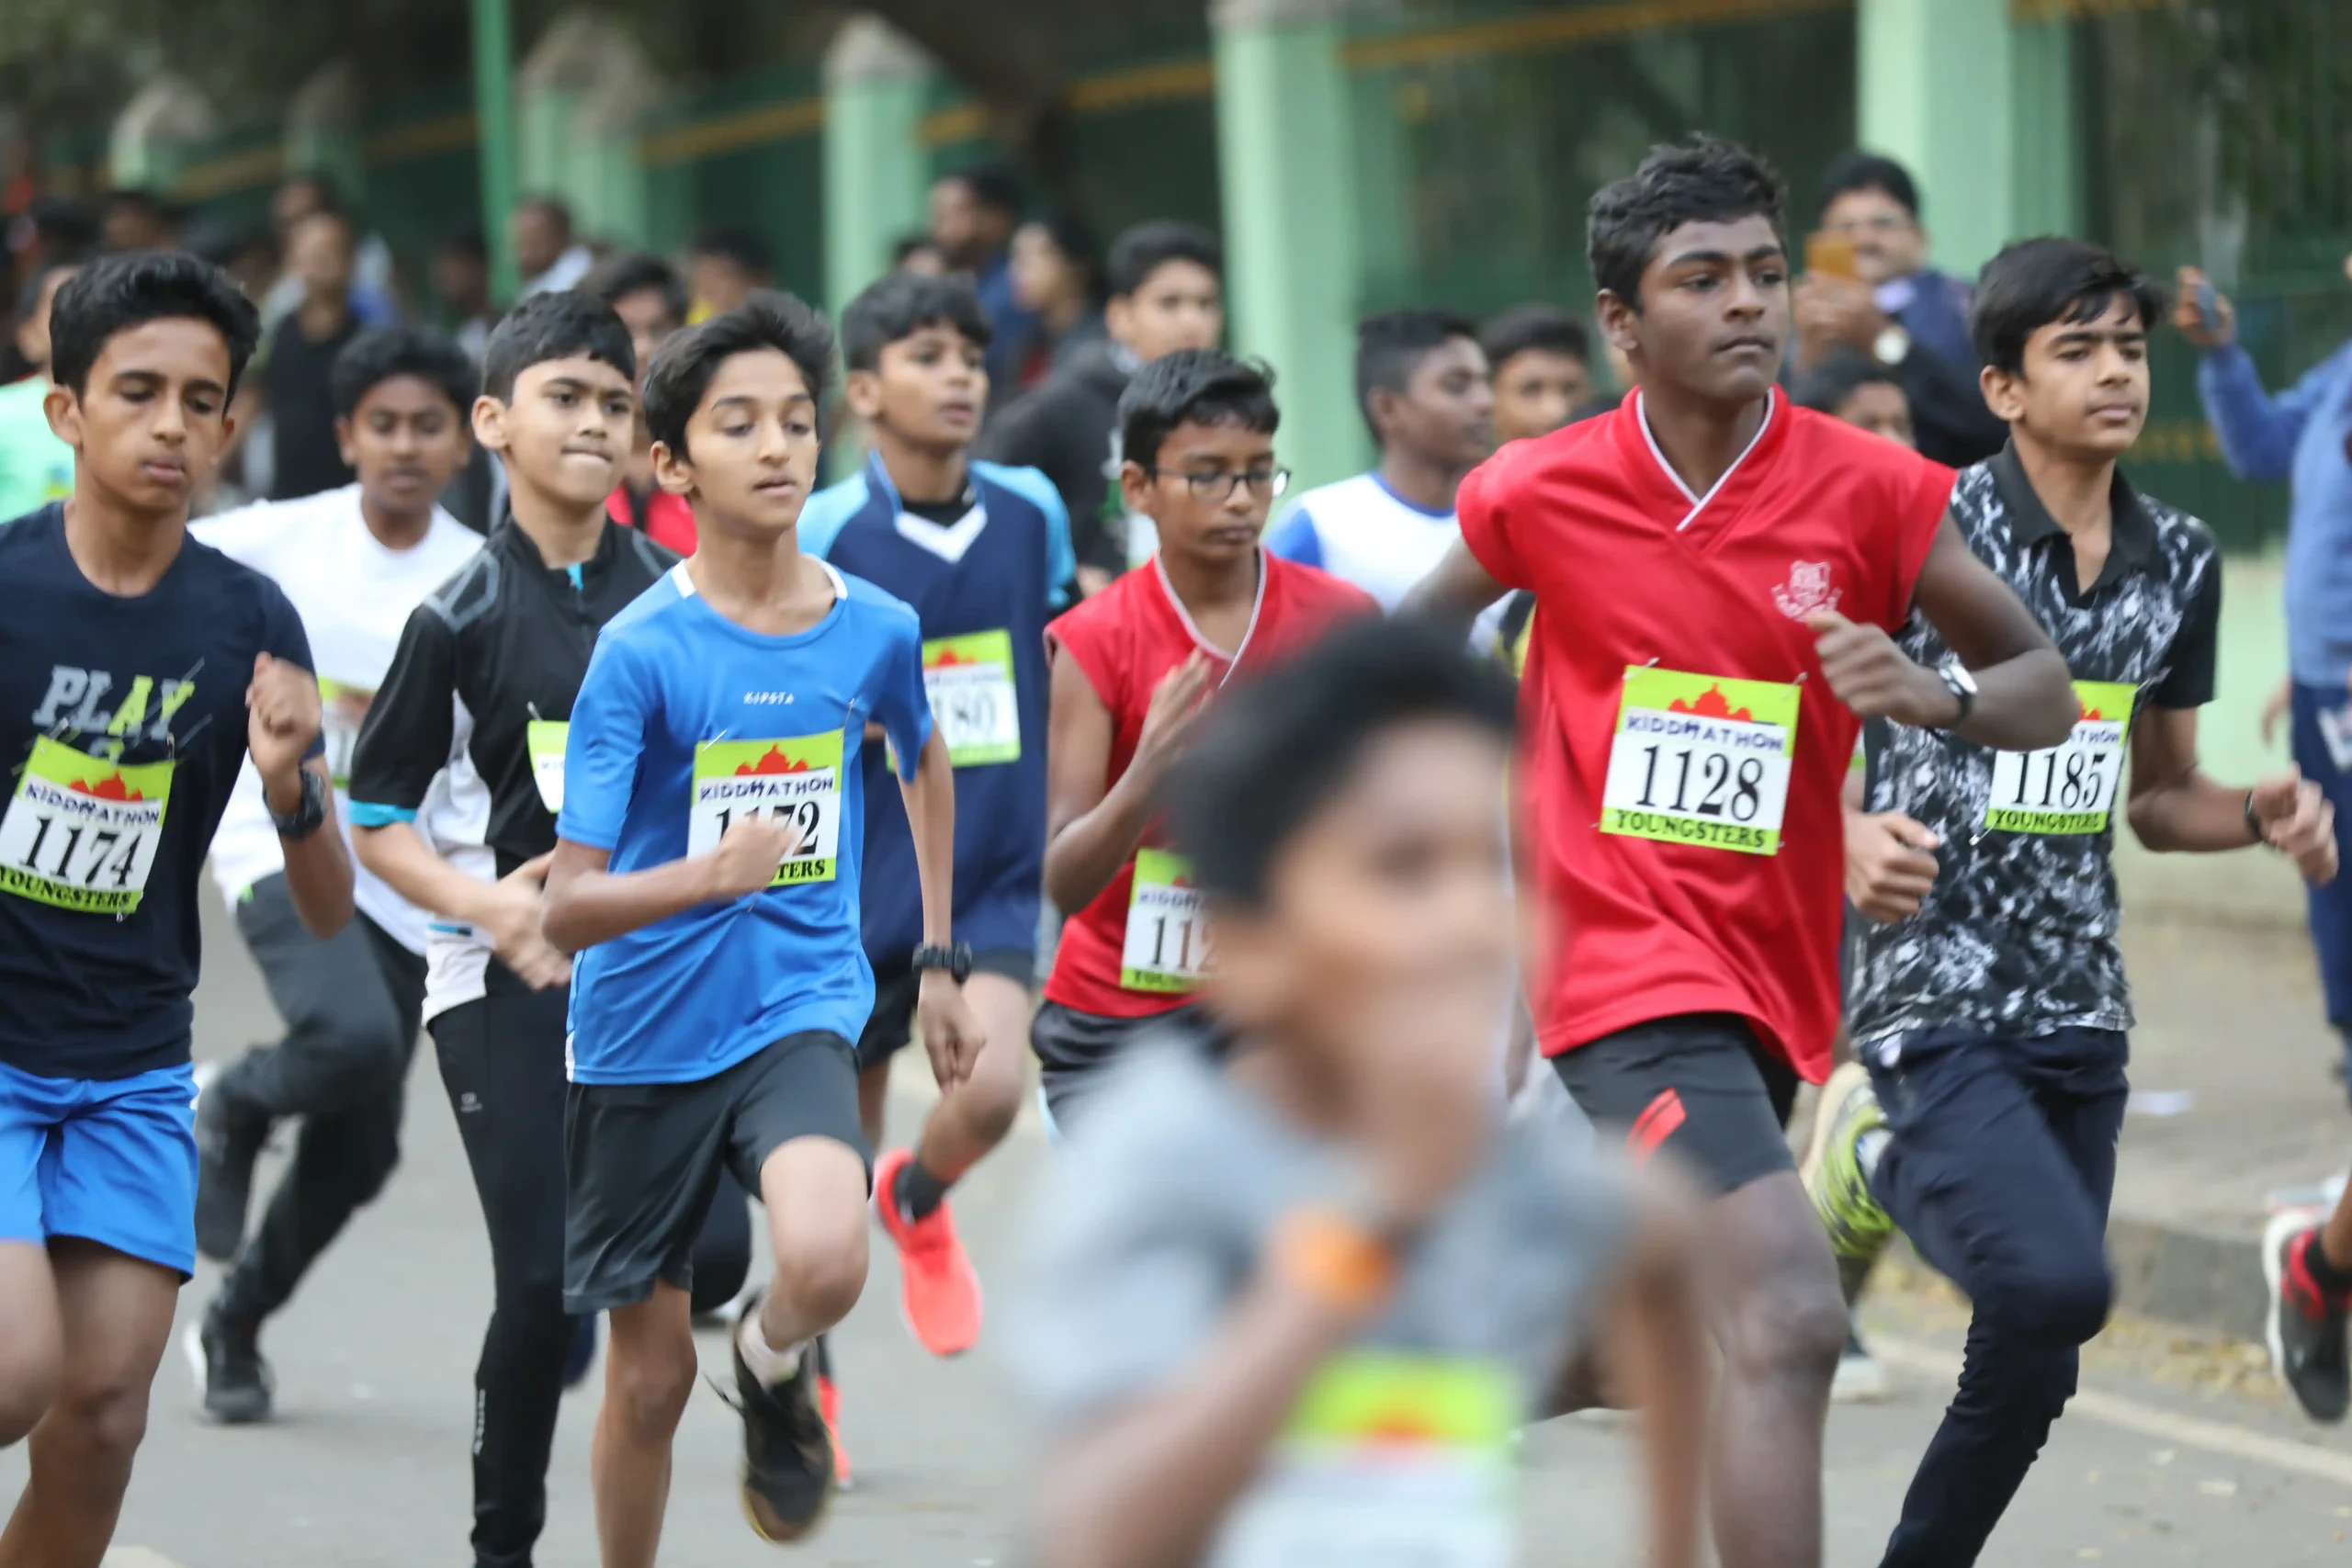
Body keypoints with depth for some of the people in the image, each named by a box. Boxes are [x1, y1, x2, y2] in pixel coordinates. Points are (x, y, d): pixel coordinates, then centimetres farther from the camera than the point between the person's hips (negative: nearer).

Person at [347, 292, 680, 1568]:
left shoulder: (675, 598, 4)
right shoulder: (461, 616, -4)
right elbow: (376, 819, -1)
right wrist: (484, 902, -16)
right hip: (504, 982, -3)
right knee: (545, 1279, -9)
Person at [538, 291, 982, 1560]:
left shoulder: (876, 630, -3)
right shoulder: (639, 651, -15)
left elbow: (924, 759, 22)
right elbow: (567, 910, -19)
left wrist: (939, 959, 23)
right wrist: (714, 871, -37)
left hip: (799, 1012, 1)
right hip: (644, 1040, -1)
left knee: (827, 1260, -28)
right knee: (651, 1379, 6)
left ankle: (774, 1364, 7)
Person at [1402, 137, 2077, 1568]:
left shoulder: (1872, 493, -5)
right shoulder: (1540, 495, -5)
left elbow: (2045, 693, 1)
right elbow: (1418, 641, 15)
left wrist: (1934, 694, -20)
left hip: (1773, 968, 4)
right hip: (1625, 962, -4)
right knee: (1791, 1318, -24)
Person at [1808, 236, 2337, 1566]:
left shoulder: (2181, 562, 8)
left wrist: (2265, 812, -2)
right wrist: (1850, 835, -26)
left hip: (2080, 1006, 6)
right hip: (1936, 996, -6)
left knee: (2039, 1362, 7)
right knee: (2055, 1283, -25)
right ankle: (1885, 1164, 3)